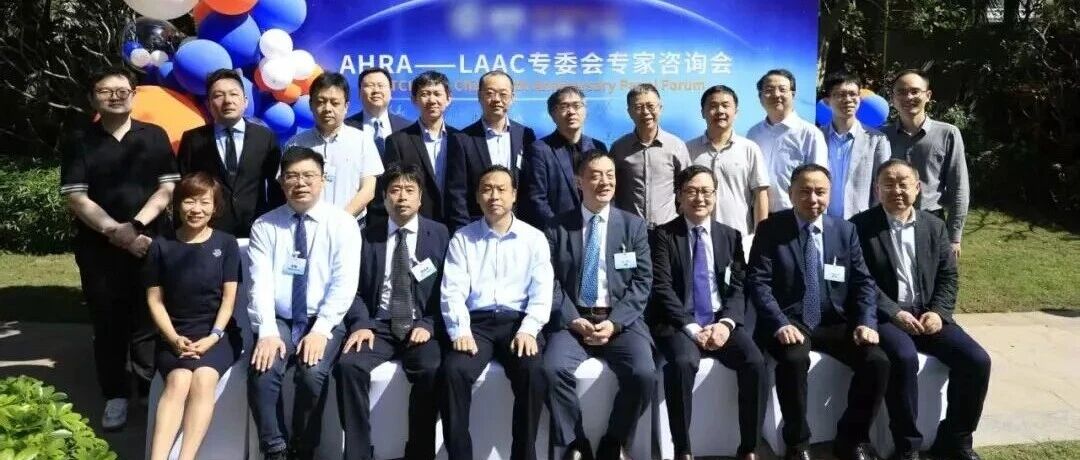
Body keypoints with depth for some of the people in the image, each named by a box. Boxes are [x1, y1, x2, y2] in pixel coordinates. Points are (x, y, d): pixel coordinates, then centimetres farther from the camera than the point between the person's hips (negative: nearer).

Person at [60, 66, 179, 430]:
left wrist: (135, 225, -11)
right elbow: (75, 197, -3)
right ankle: (116, 395, 16)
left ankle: (152, 391, 16)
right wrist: (116, 231, -13)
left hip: (151, 243, 0)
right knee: (108, 323, 6)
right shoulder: (79, 141, 4)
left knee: (150, 319, 3)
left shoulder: (154, 136, 5)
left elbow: (168, 187, 0)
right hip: (98, 248, 0)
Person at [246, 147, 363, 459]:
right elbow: (260, 282, -5)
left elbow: (344, 283, -9)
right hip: (279, 321, 2)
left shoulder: (342, 223, 0)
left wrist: (321, 329, -20)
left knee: (313, 374, -28)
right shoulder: (264, 226, 5)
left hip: (323, 322, -1)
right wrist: (267, 331, -19)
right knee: (263, 373, -26)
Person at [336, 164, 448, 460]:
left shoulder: (439, 234, 7)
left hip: (420, 327, -1)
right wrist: (360, 324, -11)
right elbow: (355, 288, 8)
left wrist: (428, 325, -11)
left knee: (431, 370, -31)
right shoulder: (367, 235, 11)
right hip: (377, 325, 2)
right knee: (349, 365, -27)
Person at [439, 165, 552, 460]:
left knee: (533, 372, -29)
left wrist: (528, 330, -14)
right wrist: (460, 331, -15)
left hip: (518, 321, 0)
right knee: (453, 371, -28)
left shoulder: (534, 238, 10)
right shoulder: (462, 238, 11)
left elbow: (542, 292, 2)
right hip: (477, 322, 1)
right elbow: (453, 290, 1)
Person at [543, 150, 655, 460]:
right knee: (553, 369, -29)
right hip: (572, 320, 0)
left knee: (644, 374, -26)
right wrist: (573, 320, -14)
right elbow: (551, 282, 2)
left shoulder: (634, 225, 11)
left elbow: (642, 282, 2)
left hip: (621, 321, 1)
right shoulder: (558, 228, 9)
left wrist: (614, 322, -11)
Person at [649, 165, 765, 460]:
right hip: (679, 324, -3)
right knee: (682, 362, -34)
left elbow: (738, 288, 6)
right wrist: (691, 327, -17)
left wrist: (727, 322, -13)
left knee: (755, 362, -24)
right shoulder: (663, 236, 3)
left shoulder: (731, 236, 15)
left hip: (721, 322, 3)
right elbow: (662, 289, -6)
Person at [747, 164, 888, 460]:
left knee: (877, 361, -20)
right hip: (789, 322, -3)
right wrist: (780, 323, -23)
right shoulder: (770, 230, -1)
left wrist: (866, 322, -10)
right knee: (794, 360, -34)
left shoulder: (845, 230, 10)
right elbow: (758, 282, -9)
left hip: (835, 323, 4)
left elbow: (863, 282, 8)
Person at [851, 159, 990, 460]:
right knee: (904, 359, -34)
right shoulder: (861, 226, -2)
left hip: (928, 314, 5)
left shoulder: (934, 226, 13)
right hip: (884, 316, -5)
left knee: (976, 360, -15)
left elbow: (948, 276, 11)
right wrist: (895, 313, -18)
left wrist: (938, 312, -7)